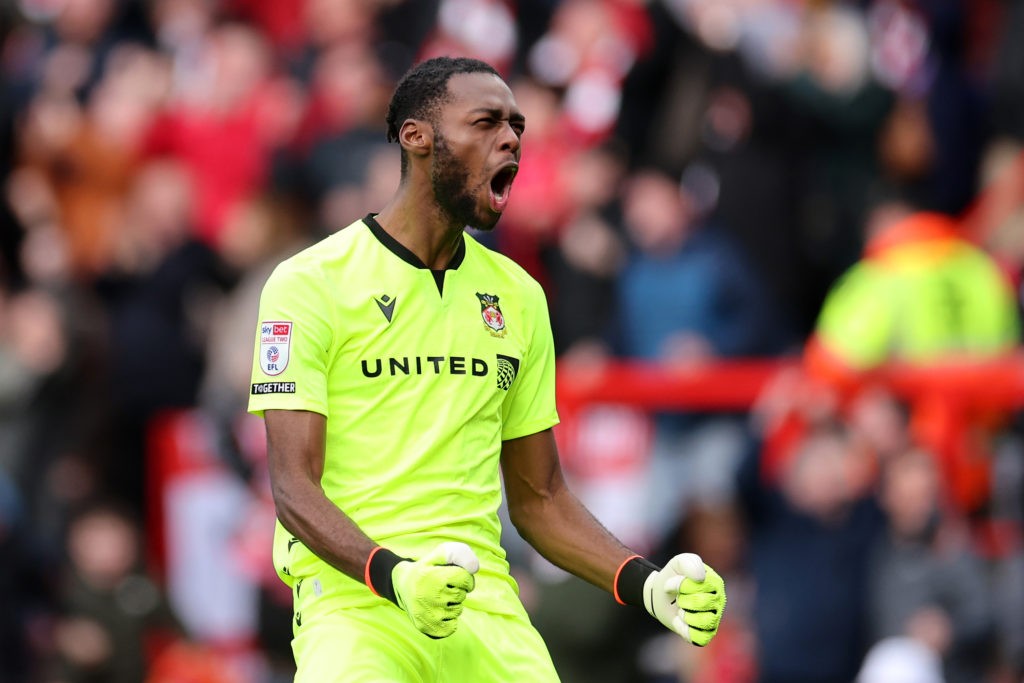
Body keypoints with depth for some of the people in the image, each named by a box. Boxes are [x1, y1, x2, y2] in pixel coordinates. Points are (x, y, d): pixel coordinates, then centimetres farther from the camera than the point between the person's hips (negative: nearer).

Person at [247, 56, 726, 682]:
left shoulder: (518, 295, 17)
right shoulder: (309, 283, -1)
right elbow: (294, 488, -8)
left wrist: (647, 583, 6)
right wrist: (395, 577, -24)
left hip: (484, 601, 5)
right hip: (354, 594, -5)